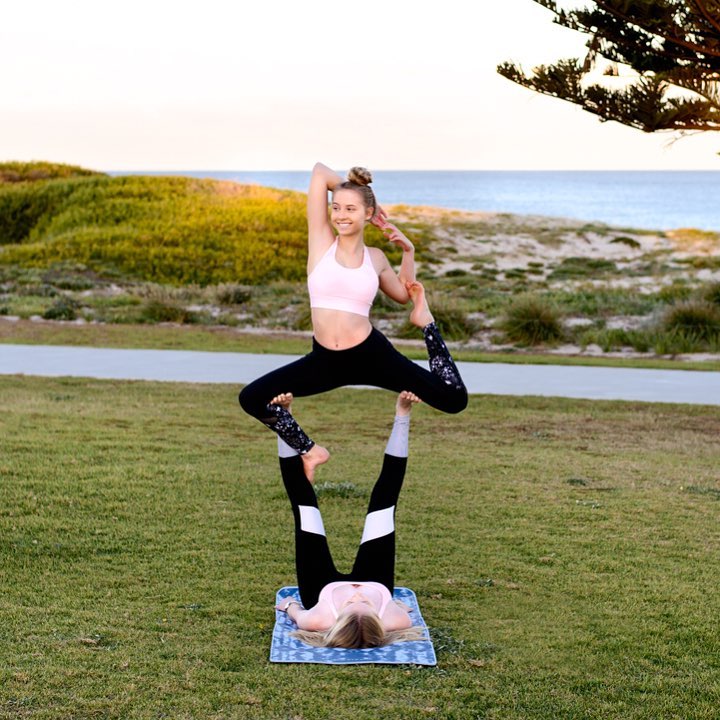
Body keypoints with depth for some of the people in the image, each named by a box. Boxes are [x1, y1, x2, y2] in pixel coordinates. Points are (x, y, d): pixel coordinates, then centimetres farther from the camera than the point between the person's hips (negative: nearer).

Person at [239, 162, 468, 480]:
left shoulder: (376, 257, 5)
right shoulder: (321, 240, 0)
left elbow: (404, 293, 26)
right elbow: (320, 171, -3)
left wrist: (408, 251, 12)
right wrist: (358, 193, 8)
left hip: (371, 355, 0)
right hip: (324, 360, 1)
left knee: (454, 400, -8)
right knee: (252, 398, -11)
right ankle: (309, 451, 12)